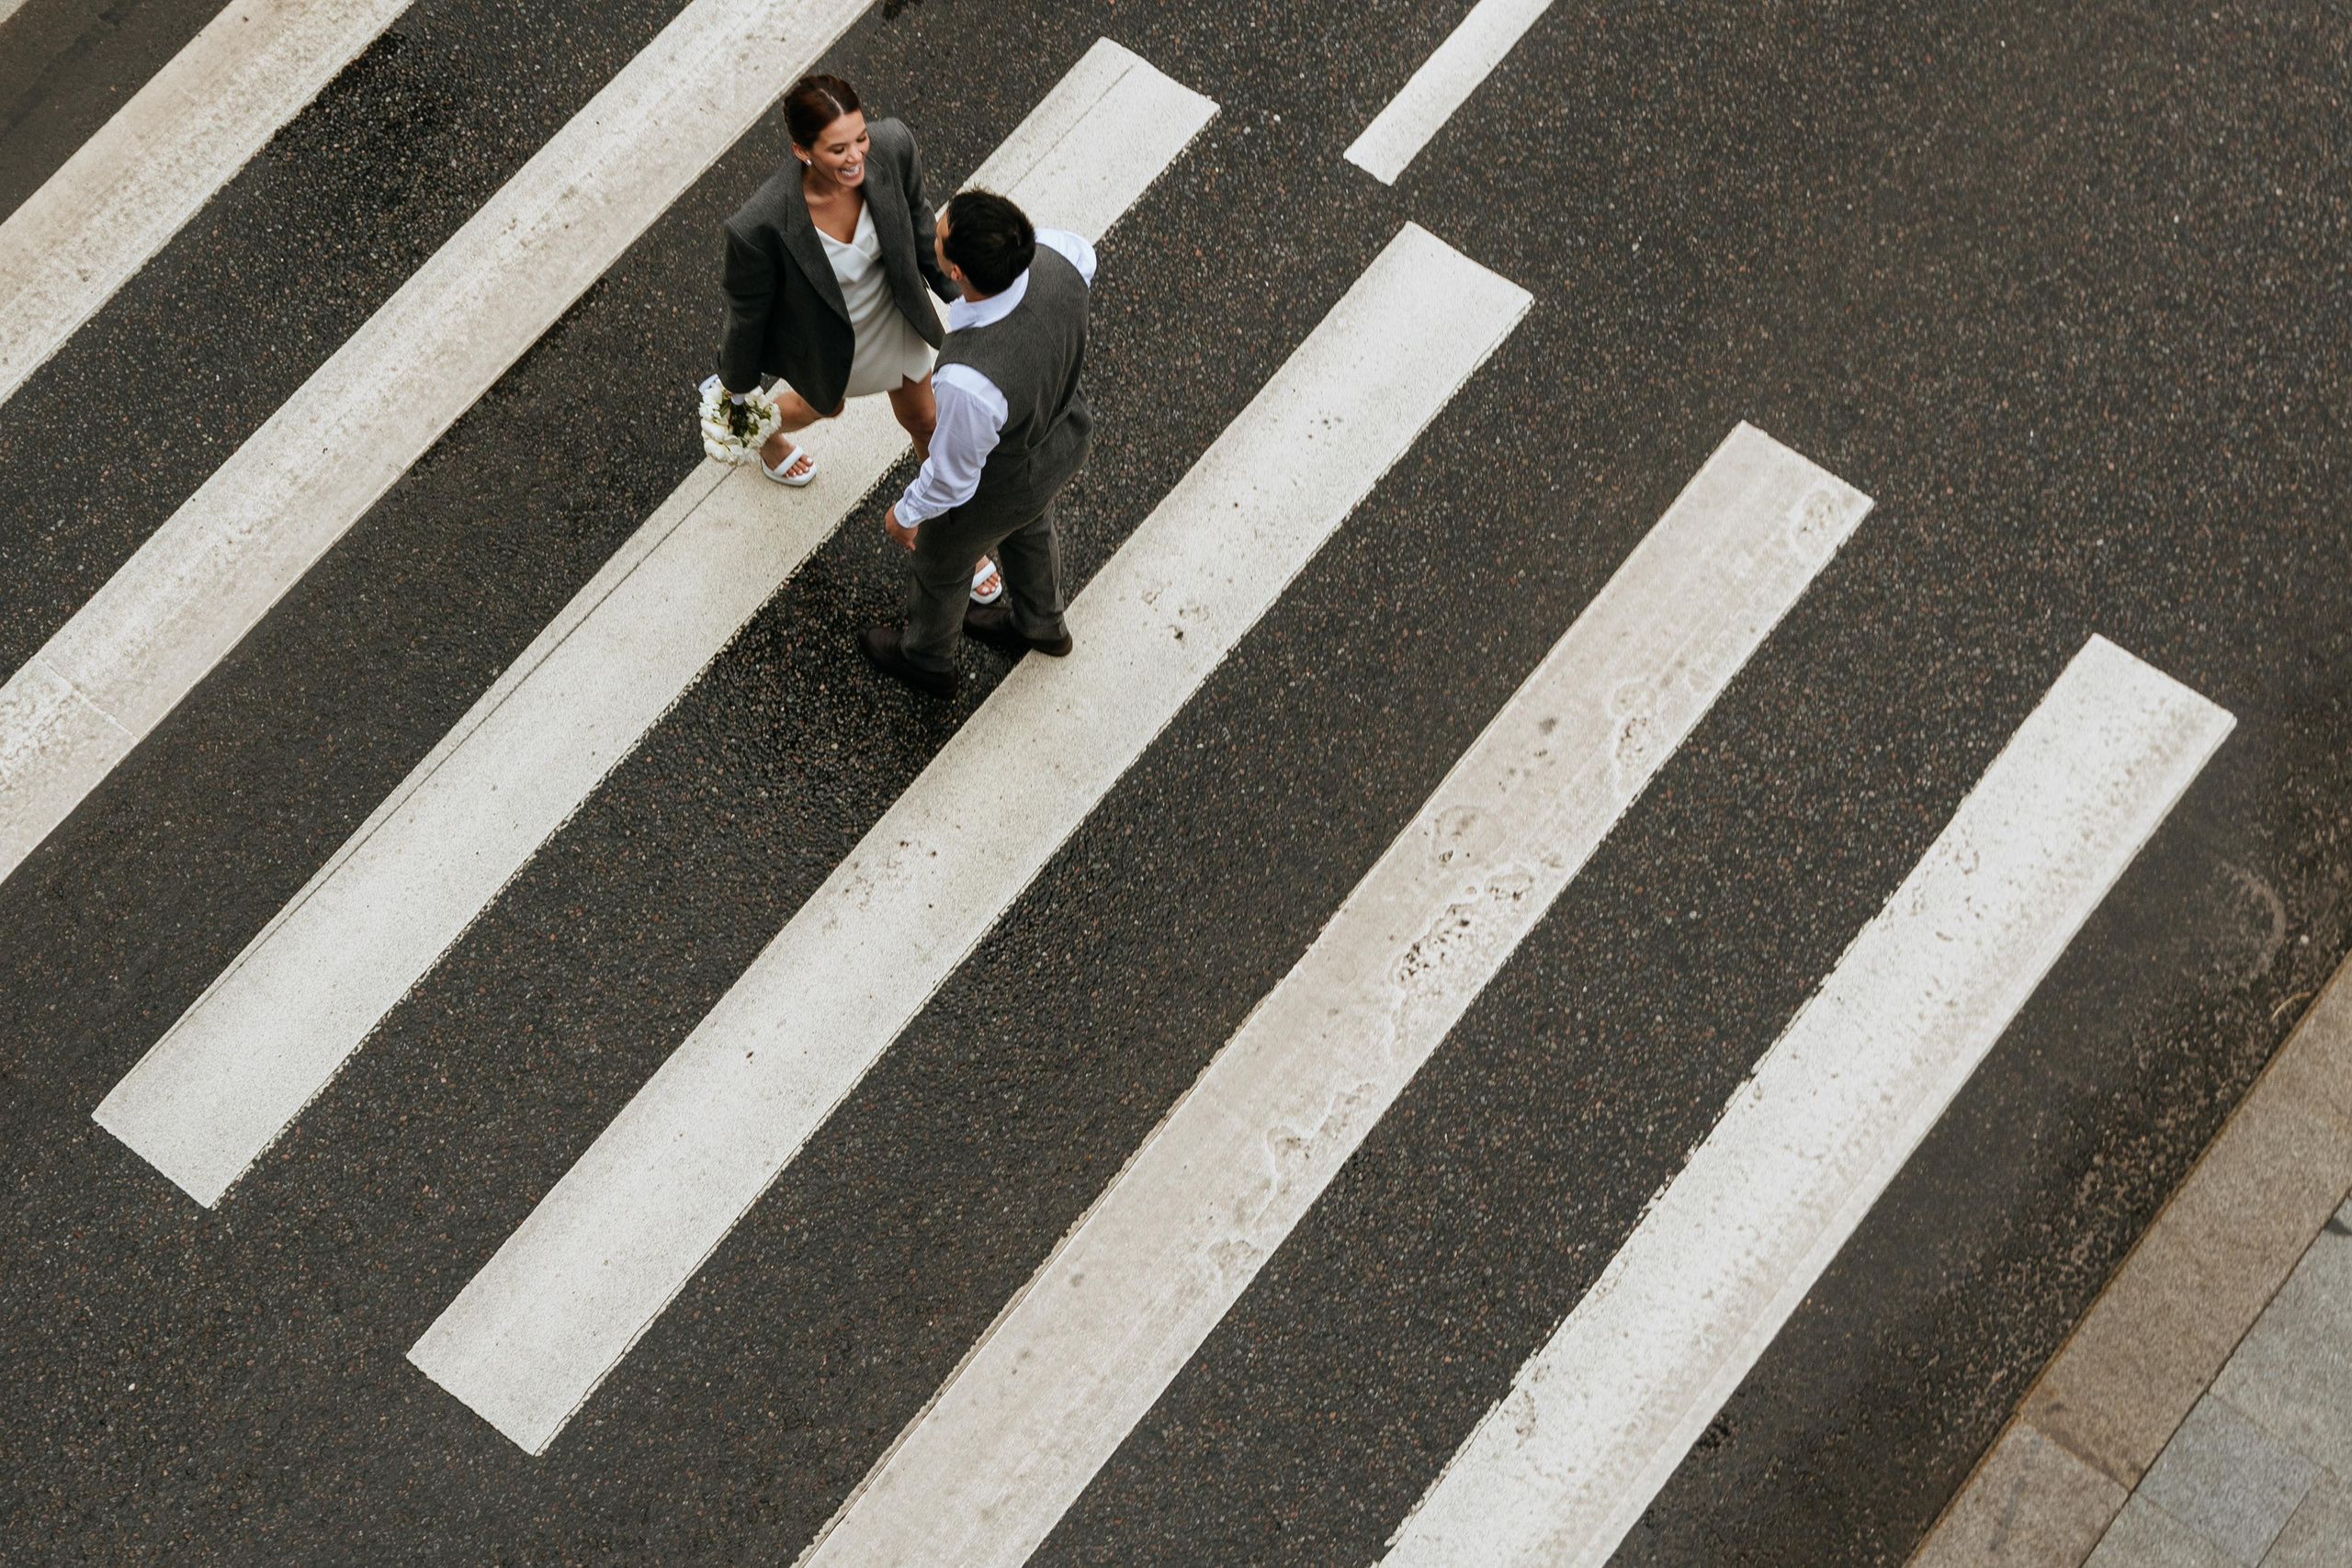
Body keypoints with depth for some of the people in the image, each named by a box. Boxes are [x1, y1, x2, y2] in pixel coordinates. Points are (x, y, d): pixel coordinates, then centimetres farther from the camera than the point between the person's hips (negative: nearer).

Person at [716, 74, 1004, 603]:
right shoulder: (760, 226, -44)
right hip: (827, 339, -3)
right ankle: (768, 433, 72)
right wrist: (735, 385, -4)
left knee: (924, 421, 26)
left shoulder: (892, 146, -34)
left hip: (894, 313, 3)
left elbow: (915, 218, -9)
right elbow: (747, 308, -22)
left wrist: (955, 290, 5)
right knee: (822, 405, 33)